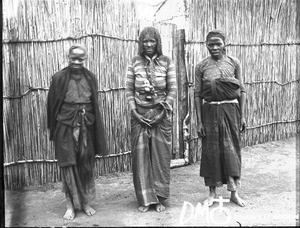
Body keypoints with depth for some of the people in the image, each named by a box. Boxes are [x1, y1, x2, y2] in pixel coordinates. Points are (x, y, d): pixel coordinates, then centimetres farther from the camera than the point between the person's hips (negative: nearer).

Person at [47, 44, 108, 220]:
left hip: (87, 126, 3)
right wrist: (53, 130, 1)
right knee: (69, 165, 1)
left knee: (87, 165, 8)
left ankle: (86, 202, 21)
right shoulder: (59, 78, -2)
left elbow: (95, 105, 10)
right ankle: (71, 205, 12)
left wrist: (97, 129, 8)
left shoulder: (90, 77, 6)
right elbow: (52, 105, 2)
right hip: (66, 127, -2)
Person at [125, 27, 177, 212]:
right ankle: (145, 199, 13)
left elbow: (173, 89, -2)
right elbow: (129, 90, 4)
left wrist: (163, 112, -9)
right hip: (140, 114, 1)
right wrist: (134, 111, -7)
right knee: (140, 155, 1)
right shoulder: (135, 63, 4)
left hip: (161, 114, -1)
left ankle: (159, 198, 16)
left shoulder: (166, 62, 1)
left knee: (161, 155, 3)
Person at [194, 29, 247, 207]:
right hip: (210, 111, 0)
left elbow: (242, 90, 4)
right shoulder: (201, 66, 1)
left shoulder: (234, 63, 3)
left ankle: (234, 192, 16)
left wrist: (242, 116, 0)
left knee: (232, 150, 3)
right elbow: (198, 94, 1)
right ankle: (212, 192, 19)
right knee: (211, 151, 5)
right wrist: (199, 122, -2)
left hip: (231, 110, 0)